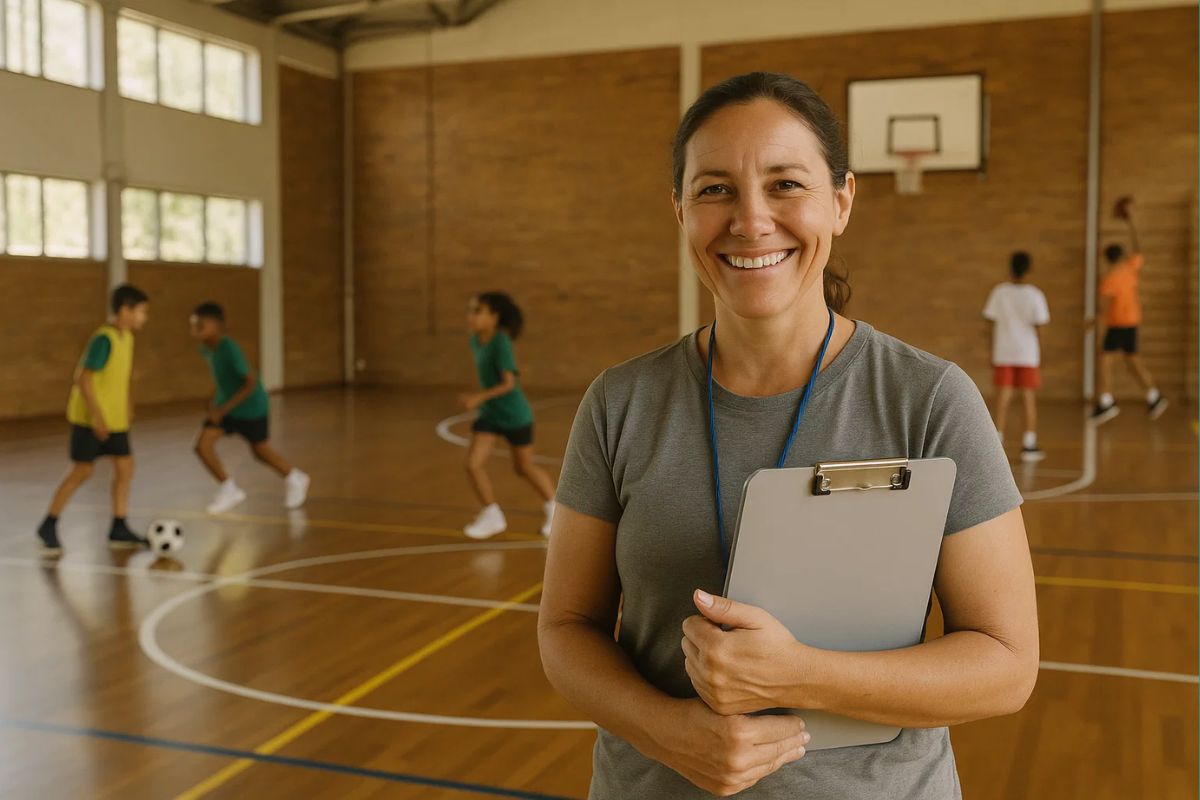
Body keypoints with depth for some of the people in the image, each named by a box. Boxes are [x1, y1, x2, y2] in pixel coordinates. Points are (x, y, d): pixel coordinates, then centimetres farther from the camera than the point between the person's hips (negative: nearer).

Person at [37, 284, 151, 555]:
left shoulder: (126, 337, 5)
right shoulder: (103, 339, -21)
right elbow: (83, 378, -23)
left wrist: (128, 408, 19)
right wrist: (96, 415, -25)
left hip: (115, 418, 8)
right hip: (90, 418, -8)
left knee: (125, 466, 4)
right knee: (82, 471, -2)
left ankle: (119, 528, 12)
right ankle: (49, 525, 13)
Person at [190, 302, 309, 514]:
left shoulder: (229, 349, -30)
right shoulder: (206, 349, -7)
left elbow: (252, 381, -29)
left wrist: (224, 409, -29)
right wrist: (217, 401, 10)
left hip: (251, 407, -6)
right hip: (225, 403, 7)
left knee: (260, 451, 11)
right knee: (202, 445, -8)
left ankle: (294, 479, 38)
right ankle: (229, 489, 10)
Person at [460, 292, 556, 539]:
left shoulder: (501, 343, -23)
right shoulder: (475, 341, -2)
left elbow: (509, 383, -27)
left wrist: (479, 398, -32)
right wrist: (480, 401, 12)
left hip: (515, 416, -6)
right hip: (489, 414, 6)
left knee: (524, 467, 11)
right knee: (473, 464, -7)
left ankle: (553, 507, 37)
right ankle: (493, 515, 12)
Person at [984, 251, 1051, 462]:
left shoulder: (999, 292, -1)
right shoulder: (1035, 295, -5)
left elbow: (993, 326, 1)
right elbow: (1037, 328, -4)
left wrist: (992, 355, 8)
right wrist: (1039, 358, 4)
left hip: (1003, 353, 1)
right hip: (1027, 354, -1)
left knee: (1003, 399, 5)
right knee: (1030, 399, 6)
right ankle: (1029, 446, 7)